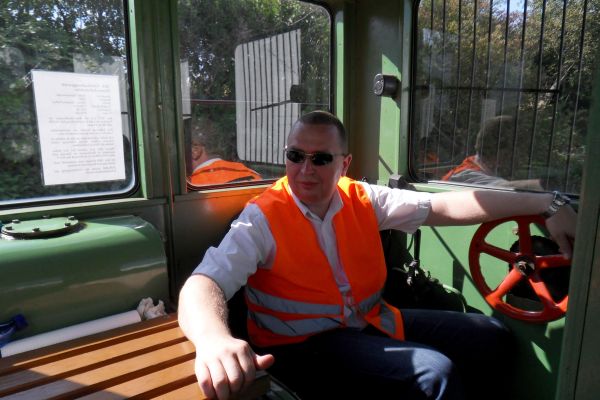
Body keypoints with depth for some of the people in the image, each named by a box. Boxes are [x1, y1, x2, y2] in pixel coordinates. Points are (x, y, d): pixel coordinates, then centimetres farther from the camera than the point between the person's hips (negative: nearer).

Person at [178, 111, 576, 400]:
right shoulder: (263, 219, -15)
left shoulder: (363, 200, -1)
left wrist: (546, 204, -9)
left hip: (372, 320, 6)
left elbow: (445, 206, -4)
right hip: (304, 344, -5)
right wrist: (214, 339, -49)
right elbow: (202, 286, -26)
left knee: (491, 337, 6)